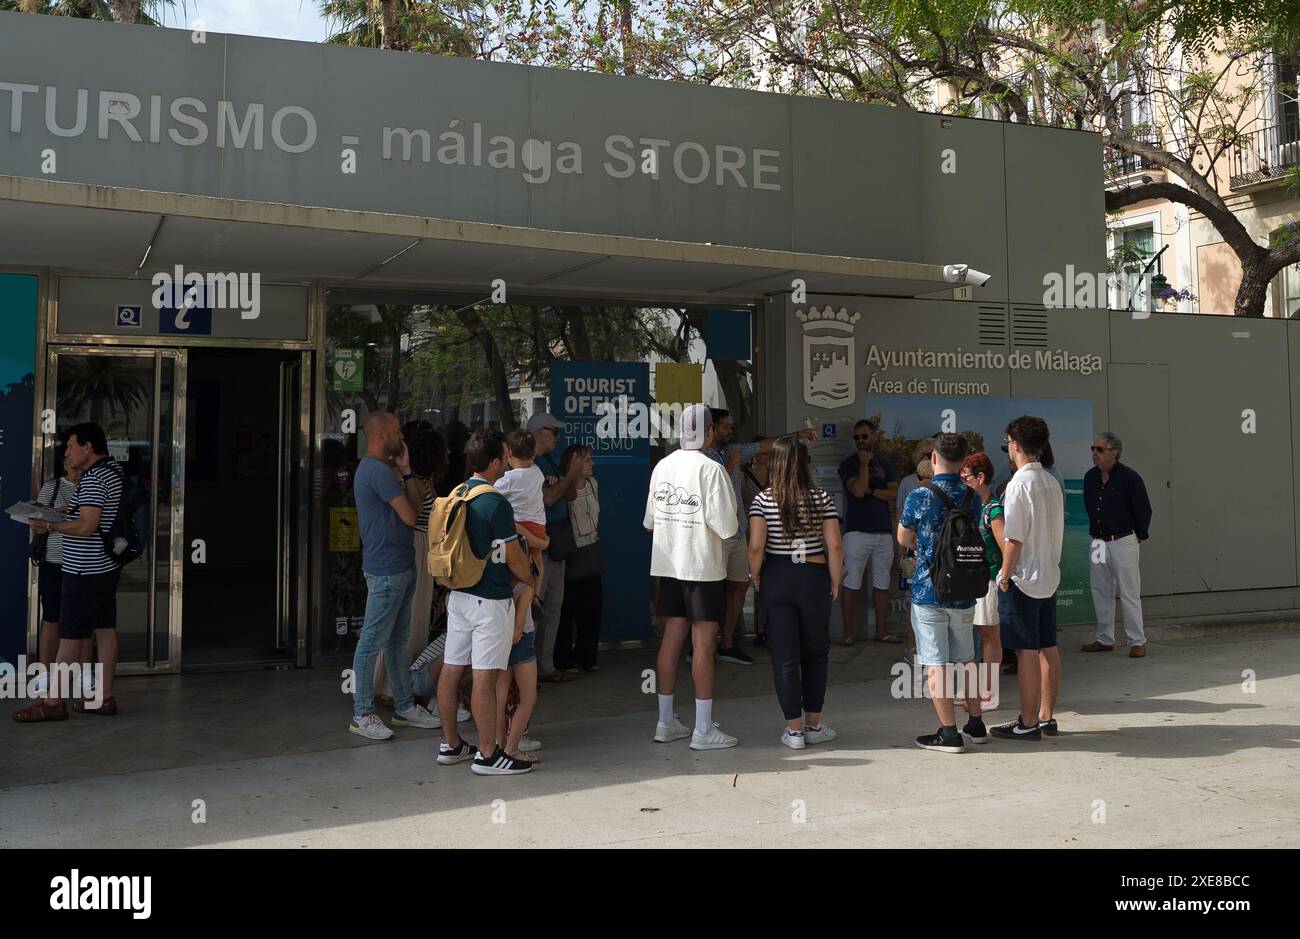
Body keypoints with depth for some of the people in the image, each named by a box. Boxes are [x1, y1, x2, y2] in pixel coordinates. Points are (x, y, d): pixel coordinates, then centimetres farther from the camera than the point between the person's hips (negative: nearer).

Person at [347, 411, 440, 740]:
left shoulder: (379, 468, 17)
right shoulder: (378, 471, -17)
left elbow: (416, 505, 13)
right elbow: (410, 515, -16)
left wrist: (405, 471, 4)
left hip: (400, 567, 11)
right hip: (386, 570, -11)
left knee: (398, 640, 16)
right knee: (373, 642, -3)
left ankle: (404, 707, 25)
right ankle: (362, 715, 5)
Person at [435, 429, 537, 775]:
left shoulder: (455, 495, 7)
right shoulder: (495, 502, -18)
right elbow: (514, 557, -12)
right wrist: (532, 582, 7)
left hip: (458, 594, 8)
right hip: (490, 600, -8)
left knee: (451, 669, 11)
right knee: (485, 677, -4)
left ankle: (450, 744, 22)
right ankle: (488, 755, 3)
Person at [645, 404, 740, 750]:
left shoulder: (662, 466, 5)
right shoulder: (710, 469, -14)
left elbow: (649, 520, 12)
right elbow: (726, 526, -18)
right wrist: (730, 525, 3)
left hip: (668, 565, 6)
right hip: (703, 565, -6)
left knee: (671, 638, 12)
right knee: (704, 644, -1)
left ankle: (665, 722, 19)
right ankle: (703, 729, 4)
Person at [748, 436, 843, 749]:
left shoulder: (763, 500, -6)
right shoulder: (822, 499, -4)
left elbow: (756, 546, -12)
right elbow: (834, 546, -8)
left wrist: (756, 579, 2)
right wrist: (835, 582, 3)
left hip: (776, 581, 0)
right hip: (814, 579, 1)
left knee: (784, 656, 5)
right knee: (815, 654, 15)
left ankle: (794, 729, 9)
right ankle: (814, 725, 20)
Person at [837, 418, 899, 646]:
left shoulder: (884, 465, 16)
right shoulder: (849, 463, 2)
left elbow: (893, 494, 3)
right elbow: (858, 490, -14)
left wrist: (871, 491, -9)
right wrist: (864, 463, -7)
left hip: (884, 532, 5)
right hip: (857, 531, -4)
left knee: (882, 584, 8)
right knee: (851, 585, -5)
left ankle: (882, 631, 15)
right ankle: (848, 633, 0)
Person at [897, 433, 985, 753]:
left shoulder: (920, 495, -11)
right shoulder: (972, 496, 2)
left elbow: (904, 540, 1)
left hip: (928, 592, -5)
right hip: (964, 593, 5)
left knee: (936, 665, 1)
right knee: (966, 660, 17)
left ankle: (949, 733, 3)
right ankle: (976, 725, 26)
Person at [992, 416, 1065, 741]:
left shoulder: (1019, 483, -16)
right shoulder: (1052, 483, 10)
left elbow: (1014, 536, -18)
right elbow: (1057, 531, 15)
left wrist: (1005, 574, -9)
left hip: (1023, 578, -8)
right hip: (1049, 575, 9)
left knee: (1026, 651, -4)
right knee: (1048, 647, 12)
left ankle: (1028, 723, 1)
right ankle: (1046, 715, 20)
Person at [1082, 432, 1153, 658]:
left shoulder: (1129, 477, -10)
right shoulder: (1090, 477, 7)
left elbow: (1144, 510, -3)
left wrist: (1140, 536, 2)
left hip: (1123, 542, -6)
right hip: (1098, 543, 6)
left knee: (1129, 594, -2)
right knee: (1101, 593, 11)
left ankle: (1137, 641, 5)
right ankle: (1104, 639, 20)